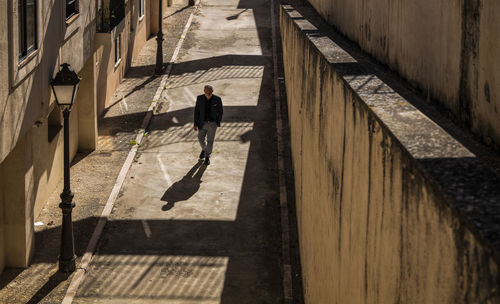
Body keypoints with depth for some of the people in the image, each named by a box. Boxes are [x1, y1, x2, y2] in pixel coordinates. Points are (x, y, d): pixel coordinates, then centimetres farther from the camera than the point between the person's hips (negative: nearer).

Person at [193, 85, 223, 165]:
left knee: (210, 141, 9)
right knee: (201, 139, 17)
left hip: (212, 123, -2)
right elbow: (196, 111, -5)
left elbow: (220, 111, -3)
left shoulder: (217, 99, -18)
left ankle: (207, 157, 31)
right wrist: (195, 124, -5)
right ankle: (204, 149, 50)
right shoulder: (200, 98, -14)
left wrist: (218, 123, 4)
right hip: (202, 122, 2)